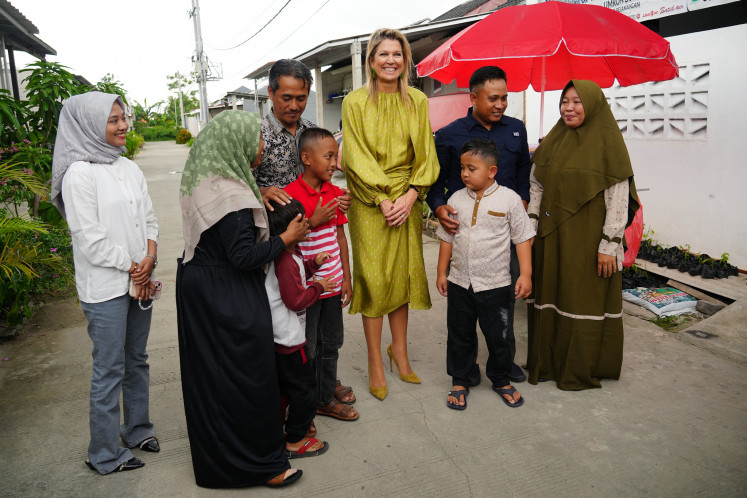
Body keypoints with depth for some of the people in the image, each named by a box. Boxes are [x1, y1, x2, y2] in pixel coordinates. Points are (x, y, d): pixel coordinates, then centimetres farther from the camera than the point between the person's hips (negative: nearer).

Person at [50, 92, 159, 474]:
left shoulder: (129, 168, 10)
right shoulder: (79, 174, -12)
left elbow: (149, 220, 11)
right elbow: (89, 238, -16)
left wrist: (149, 260, -5)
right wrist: (131, 268, -9)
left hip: (140, 281, 7)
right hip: (105, 288, -7)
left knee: (136, 360, 18)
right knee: (110, 371, 2)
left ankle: (137, 429, 35)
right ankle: (104, 455, 18)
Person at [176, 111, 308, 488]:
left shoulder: (202, 181, 5)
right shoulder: (231, 194, -24)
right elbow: (244, 256, -25)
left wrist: (259, 195, 10)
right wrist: (287, 238, -13)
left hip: (197, 287, 10)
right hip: (229, 298, -10)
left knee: (209, 370, 21)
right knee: (245, 376, 4)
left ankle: (212, 453, 41)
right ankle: (259, 463, 21)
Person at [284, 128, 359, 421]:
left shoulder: (335, 193, 3)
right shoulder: (290, 195, -15)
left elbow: (340, 236, 8)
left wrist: (346, 278, 7)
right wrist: (315, 221, -25)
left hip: (333, 283, 6)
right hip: (306, 285, -6)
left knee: (331, 342, 18)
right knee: (306, 348, 8)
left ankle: (327, 392, 36)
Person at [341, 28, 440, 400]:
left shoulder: (417, 101, 8)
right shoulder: (355, 102, 0)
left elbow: (425, 154, 6)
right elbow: (355, 158, -6)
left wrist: (410, 196, -8)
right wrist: (382, 200, -13)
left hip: (406, 201, 3)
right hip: (368, 203, -3)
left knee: (403, 274, 8)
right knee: (373, 278, -1)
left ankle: (399, 348, 26)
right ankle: (375, 362, 12)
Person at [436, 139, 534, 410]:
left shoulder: (509, 199, -7)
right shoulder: (456, 199, 2)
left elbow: (522, 238, -3)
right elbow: (447, 238, 8)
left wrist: (525, 274, -7)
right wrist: (442, 273, 9)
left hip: (495, 285, -2)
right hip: (459, 283, 3)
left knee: (498, 336, 11)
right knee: (459, 335, 13)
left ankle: (502, 381, 33)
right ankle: (459, 382, 30)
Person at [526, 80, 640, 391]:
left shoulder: (608, 143, -7)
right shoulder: (553, 141, 8)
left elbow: (618, 198, -10)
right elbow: (536, 185, 10)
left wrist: (609, 244, -14)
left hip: (588, 239, -5)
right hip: (552, 237, 5)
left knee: (585, 301, 4)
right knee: (550, 296, 12)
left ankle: (581, 371, 21)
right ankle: (547, 362, 27)